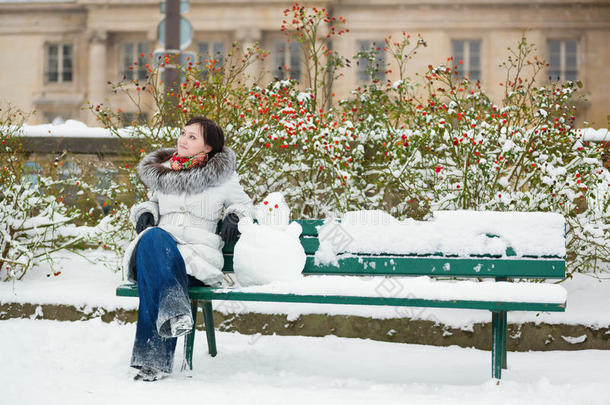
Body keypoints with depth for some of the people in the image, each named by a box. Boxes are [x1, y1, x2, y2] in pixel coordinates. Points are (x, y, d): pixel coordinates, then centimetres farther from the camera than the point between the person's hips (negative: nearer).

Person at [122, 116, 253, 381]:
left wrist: (234, 217, 5)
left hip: (198, 254, -2)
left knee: (155, 271, -39)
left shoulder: (223, 176, 13)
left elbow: (243, 203, 28)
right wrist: (145, 213, 13)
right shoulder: (162, 171, 22)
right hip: (156, 250, 3)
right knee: (153, 237, -39)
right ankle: (174, 311, -56)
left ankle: (155, 358, -45)